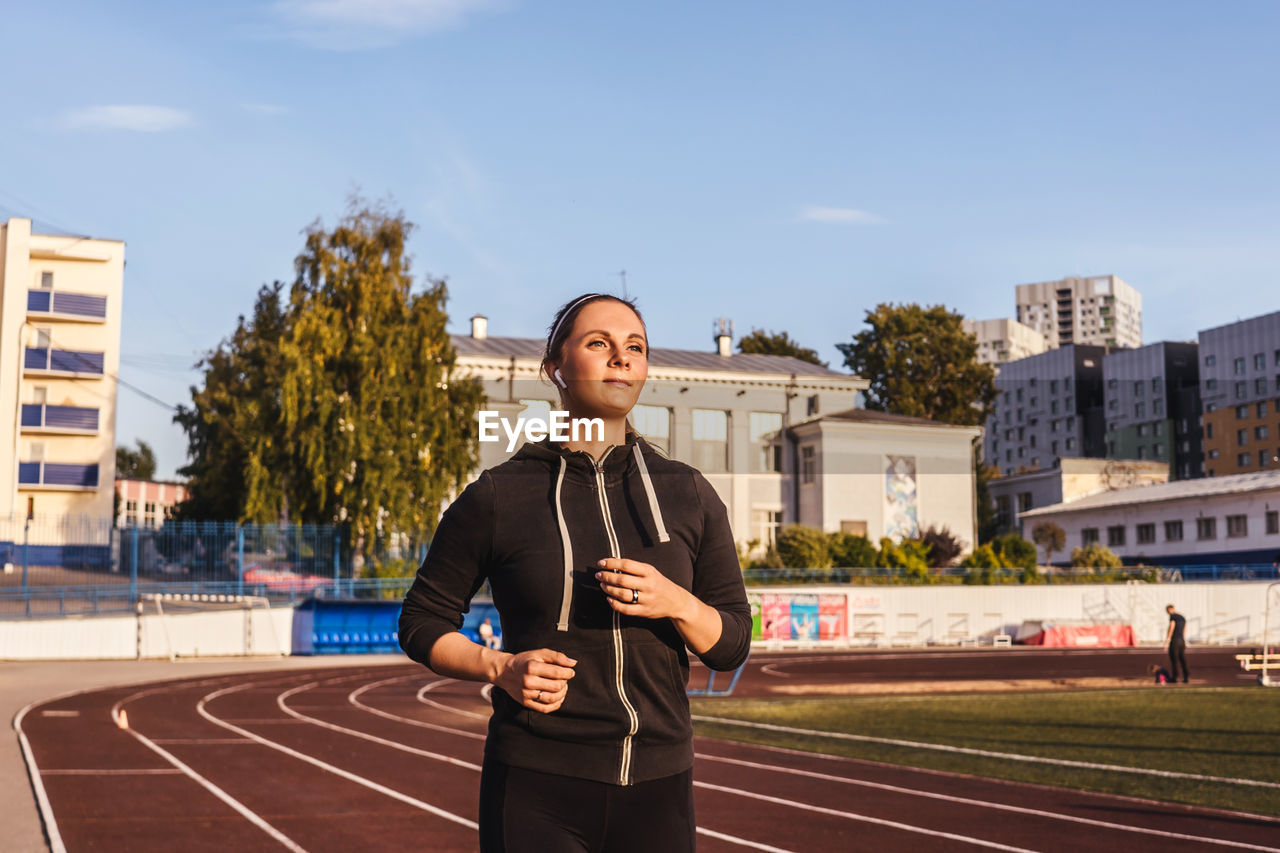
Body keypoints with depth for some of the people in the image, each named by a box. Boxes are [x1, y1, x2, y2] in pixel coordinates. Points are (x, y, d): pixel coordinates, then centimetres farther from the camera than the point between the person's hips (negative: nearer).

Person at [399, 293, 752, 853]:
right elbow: (421, 622, 6)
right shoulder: (497, 497, -2)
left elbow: (732, 647, 7)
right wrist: (500, 669, -11)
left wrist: (676, 602, -13)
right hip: (535, 792, -2)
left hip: (657, 790, 3)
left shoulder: (691, 497, 6)